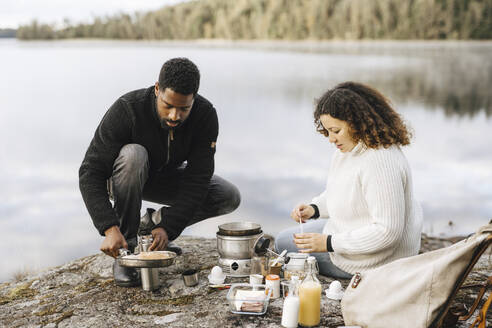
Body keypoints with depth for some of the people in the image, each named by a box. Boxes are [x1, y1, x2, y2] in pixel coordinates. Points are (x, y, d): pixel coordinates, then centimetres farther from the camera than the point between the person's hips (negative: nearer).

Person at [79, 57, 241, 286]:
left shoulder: (205, 115, -25)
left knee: (229, 197, -16)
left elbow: (197, 179, -25)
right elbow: (90, 173, -34)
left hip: (165, 177, 3)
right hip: (123, 178, -3)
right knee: (133, 155, -39)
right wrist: (110, 228, -46)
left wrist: (168, 227, -35)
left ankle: (156, 222, 4)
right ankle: (125, 253, -25)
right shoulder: (126, 110, -33)